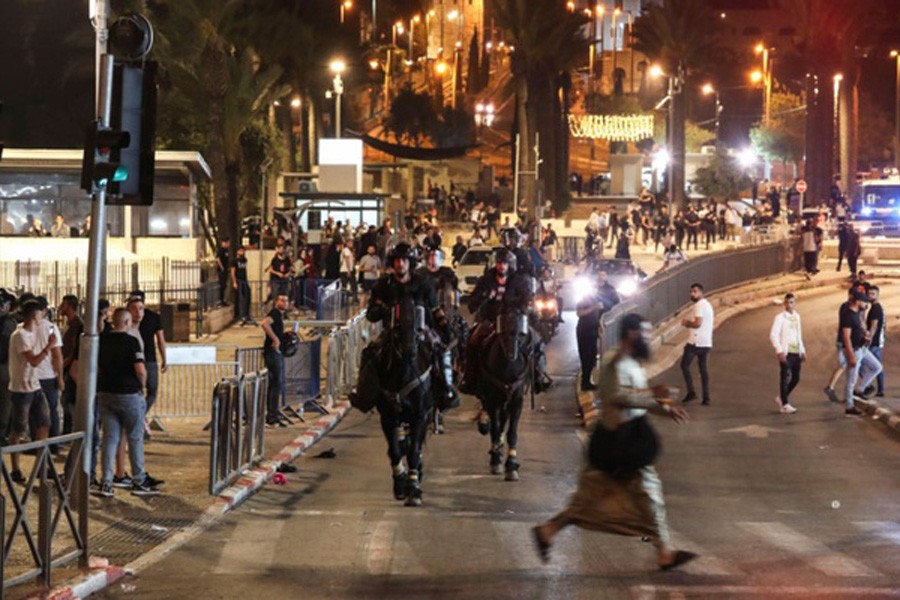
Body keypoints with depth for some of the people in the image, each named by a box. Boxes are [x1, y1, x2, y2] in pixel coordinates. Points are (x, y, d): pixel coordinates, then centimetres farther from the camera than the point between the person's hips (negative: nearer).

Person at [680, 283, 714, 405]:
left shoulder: (699, 305, -13)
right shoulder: (707, 304, 18)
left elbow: (698, 323, -23)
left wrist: (686, 323, -5)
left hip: (695, 342, -9)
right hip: (706, 343, 9)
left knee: (685, 365, 4)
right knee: (703, 369, 9)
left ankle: (691, 392, -5)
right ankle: (706, 398, 4)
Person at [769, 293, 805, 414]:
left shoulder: (797, 316, 14)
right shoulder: (780, 317, -6)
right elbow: (773, 335, -13)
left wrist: (802, 350, 16)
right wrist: (779, 351, -20)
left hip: (796, 352, 6)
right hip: (785, 353, -6)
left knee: (796, 378, 8)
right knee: (785, 378, -3)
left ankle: (781, 398, 27)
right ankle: (785, 405, 3)